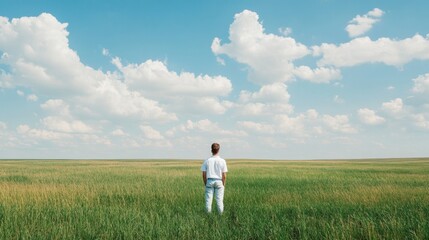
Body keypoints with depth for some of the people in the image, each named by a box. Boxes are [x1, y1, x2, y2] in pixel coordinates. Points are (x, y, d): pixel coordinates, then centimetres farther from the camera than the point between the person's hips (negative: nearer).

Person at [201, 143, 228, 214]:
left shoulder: (207, 160, -3)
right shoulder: (222, 161, -6)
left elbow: (204, 175, -1)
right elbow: (224, 176, -6)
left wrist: (205, 184, 10)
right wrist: (223, 185, 6)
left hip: (209, 181, 1)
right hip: (219, 181, 0)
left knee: (208, 199, 6)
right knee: (219, 200, 5)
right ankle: (221, 214, 10)